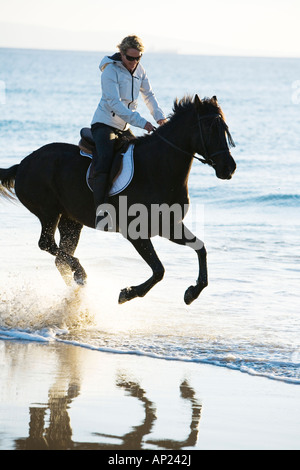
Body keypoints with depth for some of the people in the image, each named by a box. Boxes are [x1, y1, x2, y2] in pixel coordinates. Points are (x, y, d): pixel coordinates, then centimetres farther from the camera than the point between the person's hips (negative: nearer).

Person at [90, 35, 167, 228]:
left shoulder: (139, 70, 6)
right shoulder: (110, 71, -16)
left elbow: (149, 95, 16)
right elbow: (114, 104, -24)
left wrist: (159, 116, -4)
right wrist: (141, 122, -29)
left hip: (124, 127, 8)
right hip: (104, 124, -8)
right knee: (104, 160, -30)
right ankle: (100, 211, -37)